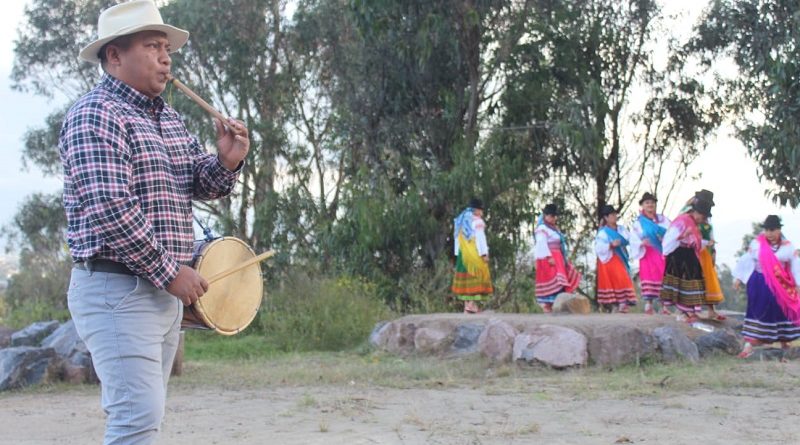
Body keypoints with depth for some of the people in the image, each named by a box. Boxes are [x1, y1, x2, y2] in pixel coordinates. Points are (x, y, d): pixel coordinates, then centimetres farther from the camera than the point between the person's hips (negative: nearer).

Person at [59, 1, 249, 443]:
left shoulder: (168, 118, 16)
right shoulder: (96, 115, -12)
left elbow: (202, 184, 18)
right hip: (117, 289, -9)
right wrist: (169, 270, -17)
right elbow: (108, 209, -21)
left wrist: (226, 161, -4)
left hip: (164, 289, 9)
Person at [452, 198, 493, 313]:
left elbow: (457, 238, 15)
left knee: (466, 277, 8)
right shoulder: (477, 221, -9)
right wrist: (484, 253, -14)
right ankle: (472, 304, -13)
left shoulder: (461, 221, 14)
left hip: (463, 254, 7)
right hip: (475, 255, -7)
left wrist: (458, 254, 16)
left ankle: (467, 304, 7)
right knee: (476, 277, -5)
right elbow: (480, 238, -14)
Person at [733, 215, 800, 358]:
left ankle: (783, 341, 34)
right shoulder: (757, 243, -5)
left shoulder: (787, 246, -1)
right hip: (761, 284, -2)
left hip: (782, 284, 2)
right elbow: (746, 260, -1)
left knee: (783, 311, 12)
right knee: (758, 312, -6)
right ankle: (749, 345, -9)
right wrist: (738, 278, 0)